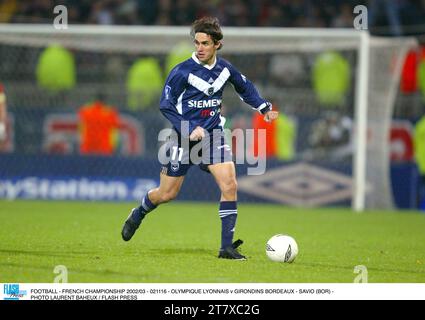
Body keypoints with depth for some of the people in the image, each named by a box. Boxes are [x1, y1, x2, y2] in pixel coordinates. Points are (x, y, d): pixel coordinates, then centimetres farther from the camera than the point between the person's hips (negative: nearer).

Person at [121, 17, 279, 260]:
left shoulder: (225, 69, 0)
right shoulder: (182, 72, -15)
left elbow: (245, 87, 21)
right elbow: (166, 105, -11)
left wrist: (264, 108, 9)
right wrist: (189, 130, -20)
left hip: (213, 134, 3)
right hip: (184, 137, -3)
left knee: (230, 185, -15)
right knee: (167, 194, 5)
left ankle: (227, 246, -10)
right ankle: (138, 214, 39)